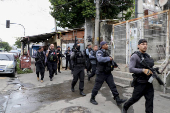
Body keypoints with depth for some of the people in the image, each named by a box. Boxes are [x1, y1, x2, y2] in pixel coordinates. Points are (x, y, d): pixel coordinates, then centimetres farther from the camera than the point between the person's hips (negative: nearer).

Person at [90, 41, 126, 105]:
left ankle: (118, 100, 7)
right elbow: (100, 59, -34)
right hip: (101, 73, -8)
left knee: (113, 86, 3)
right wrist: (109, 58, -24)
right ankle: (92, 99, 23)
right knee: (97, 87, 4)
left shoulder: (105, 52, 15)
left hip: (108, 73, 8)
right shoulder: (99, 52, -13)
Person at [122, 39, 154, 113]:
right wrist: (143, 70, -30)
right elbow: (131, 69, -21)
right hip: (140, 83, -6)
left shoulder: (147, 56, 10)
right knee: (135, 99, 8)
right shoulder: (134, 56, -12)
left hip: (148, 83, 6)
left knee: (150, 100, 4)